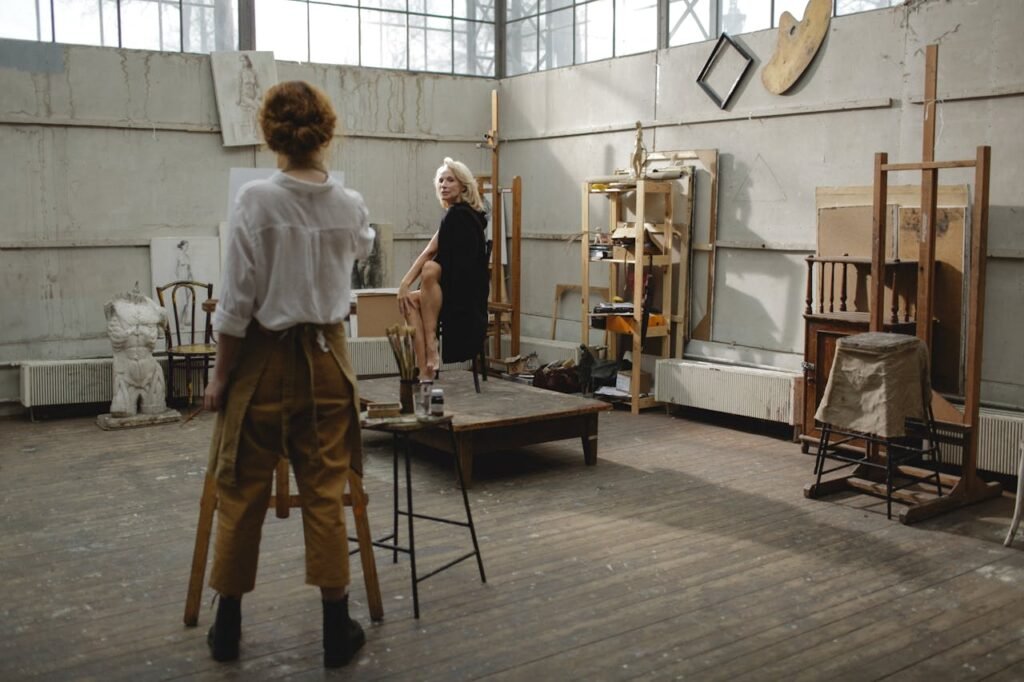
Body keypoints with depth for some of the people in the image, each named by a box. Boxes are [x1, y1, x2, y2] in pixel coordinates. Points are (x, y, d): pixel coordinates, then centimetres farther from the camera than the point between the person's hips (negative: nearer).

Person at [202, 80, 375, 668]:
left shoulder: (257, 200, -13)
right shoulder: (350, 205, -1)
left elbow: (237, 301, -14)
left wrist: (220, 374, -2)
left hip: (264, 359, -2)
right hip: (325, 358, 3)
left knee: (243, 494, 11)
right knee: (326, 494, 8)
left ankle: (229, 626, 25)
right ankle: (337, 628, 14)